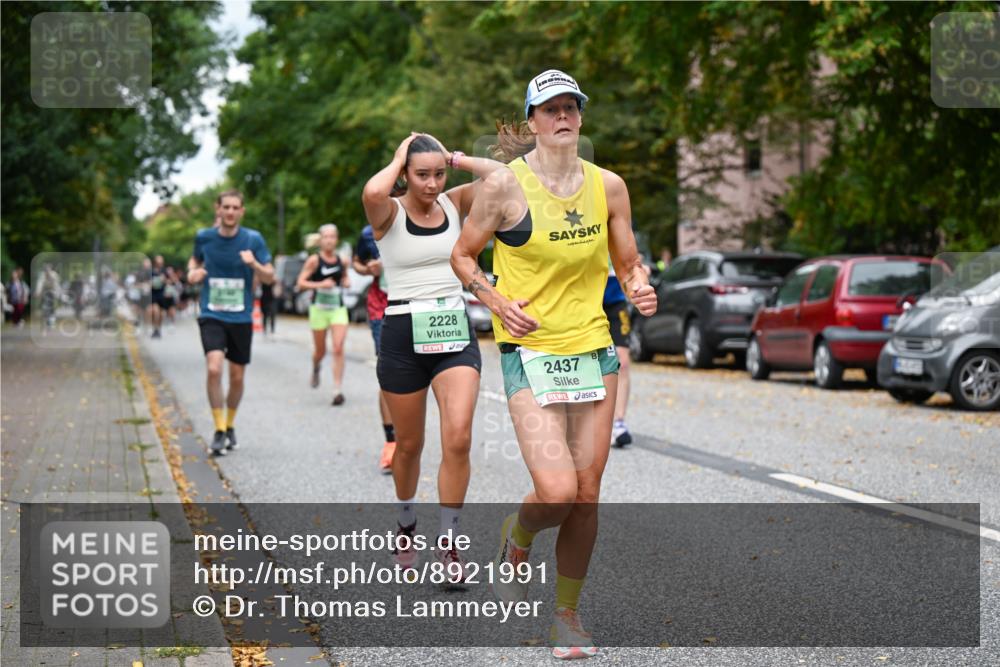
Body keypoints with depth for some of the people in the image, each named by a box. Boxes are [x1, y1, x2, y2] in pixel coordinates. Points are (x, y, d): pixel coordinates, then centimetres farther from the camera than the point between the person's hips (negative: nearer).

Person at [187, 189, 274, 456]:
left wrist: (254, 264, -22)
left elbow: (270, 277, -1)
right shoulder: (204, 237, -1)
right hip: (212, 316, -1)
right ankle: (219, 430, -8)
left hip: (241, 318, 1)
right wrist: (192, 271, -3)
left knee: (237, 378, 8)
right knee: (214, 369, -20)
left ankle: (230, 425, 33)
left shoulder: (253, 239, -5)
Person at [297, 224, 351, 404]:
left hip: (338, 308, 2)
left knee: (338, 349, -14)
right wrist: (320, 284, -20)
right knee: (320, 351, 11)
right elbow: (300, 283, -8)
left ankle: (338, 390, -13)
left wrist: (347, 282, 0)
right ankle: (316, 368, 48)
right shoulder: (314, 260, -6)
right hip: (319, 308, -2)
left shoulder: (342, 261, 5)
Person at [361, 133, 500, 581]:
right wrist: (398, 160, -13)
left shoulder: (455, 204, 5)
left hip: (456, 332, 2)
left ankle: (448, 542, -3)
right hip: (403, 336, -2)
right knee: (409, 444, 11)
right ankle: (406, 523, 37)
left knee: (458, 438, -14)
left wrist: (454, 158, -2)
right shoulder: (389, 212, -5)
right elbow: (372, 193, -30)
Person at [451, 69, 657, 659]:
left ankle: (568, 615, 22)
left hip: (594, 350, 4)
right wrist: (496, 299, -11)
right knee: (557, 490, -17)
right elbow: (463, 256, 5)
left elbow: (629, 264, 13)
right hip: (530, 352, -4)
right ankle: (518, 538, 19)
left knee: (586, 493, 5)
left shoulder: (607, 185, 4)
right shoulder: (505, 185, -7)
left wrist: (640, 289, -9)